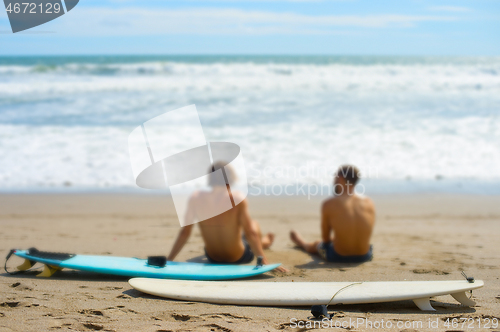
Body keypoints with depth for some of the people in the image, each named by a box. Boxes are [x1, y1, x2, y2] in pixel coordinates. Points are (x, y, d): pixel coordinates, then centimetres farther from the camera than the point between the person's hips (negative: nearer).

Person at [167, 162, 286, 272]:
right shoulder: (237, 199, -23)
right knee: (254, 224, 28)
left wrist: (169, 259, 0)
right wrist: (265, 262, -19)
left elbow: (184, 232, -10)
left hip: (212, 258, 3)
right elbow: (250, 234, -23)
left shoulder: (195, 199, -15)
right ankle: (264, 242, 62)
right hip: (238, 258, -2)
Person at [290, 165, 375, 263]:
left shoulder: (329, 204, -13)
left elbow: (325, 238, -3)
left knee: (316, 244, 32)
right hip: (364, 256, 3)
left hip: (338, 257, -3)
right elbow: (366, 235, 9)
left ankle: (301, 243, 66)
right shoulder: (369, 203, -4)